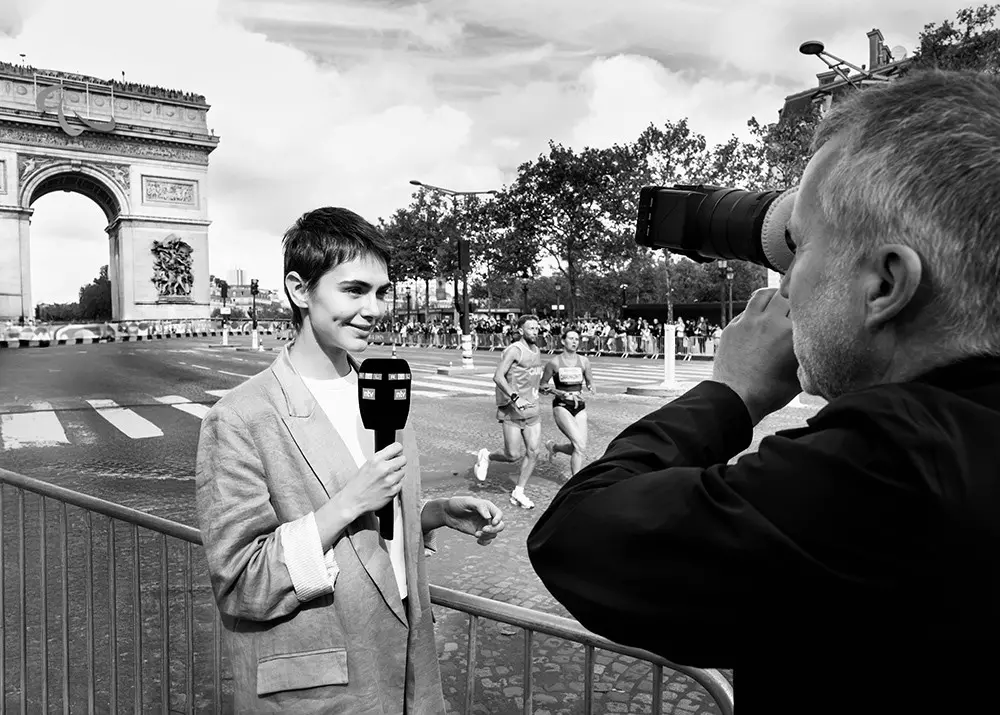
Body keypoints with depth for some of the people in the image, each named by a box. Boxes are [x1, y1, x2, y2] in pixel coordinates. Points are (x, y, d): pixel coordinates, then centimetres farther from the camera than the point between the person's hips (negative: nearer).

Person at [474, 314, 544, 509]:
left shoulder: (537, 351, 12)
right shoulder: (514, 350, -13)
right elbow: (498, 376, -23)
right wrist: (515, 397, -32)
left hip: (532, 408, 7)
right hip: (512, 410, -7)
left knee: (533, 452, -1)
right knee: (513, 455, -5)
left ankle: (518, 493, 11)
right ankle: (486, 456, 25)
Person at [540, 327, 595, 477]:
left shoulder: (584, 361, 5)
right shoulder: (554, 362, -4)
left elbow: (590, 382, 13)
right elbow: (542, 386, 5)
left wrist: (591, 387, -11)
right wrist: (560, 392, -12)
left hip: (579, 407, 5)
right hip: (561, 407, -5)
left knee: (580, 448, 1)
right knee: (580, 446, -18)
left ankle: (554, 446, 30)